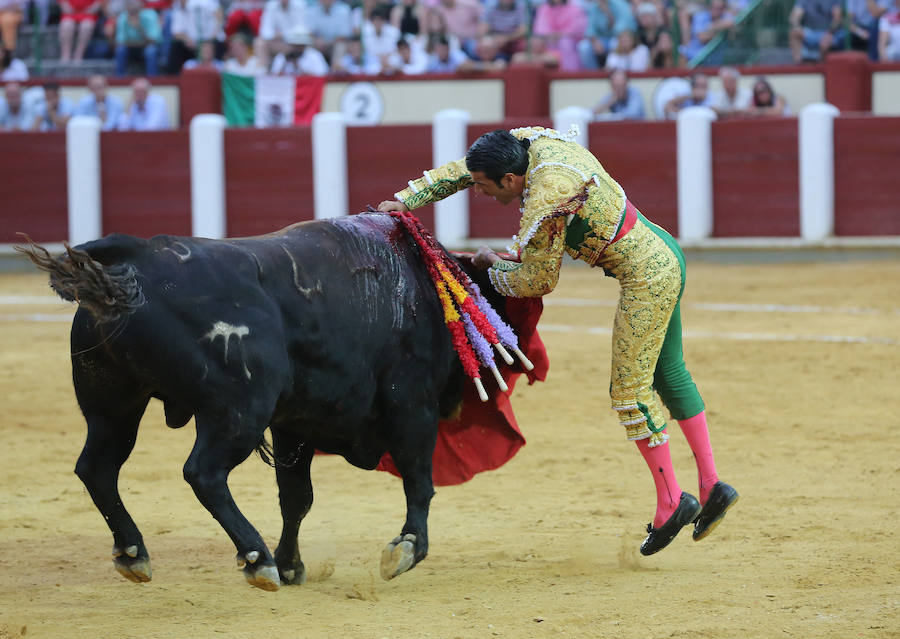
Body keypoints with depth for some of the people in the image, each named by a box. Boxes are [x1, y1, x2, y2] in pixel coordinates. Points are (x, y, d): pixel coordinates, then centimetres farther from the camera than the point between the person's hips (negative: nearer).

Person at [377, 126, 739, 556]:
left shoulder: (545, 206, -26)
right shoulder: (527, 141, -3)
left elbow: (538, 281, -11)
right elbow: (458, 172, 10)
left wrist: (491, 268, 6)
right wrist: (405, 200, 4)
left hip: (646, 280, -10)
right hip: (664, 251, 10)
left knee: (630, 390, -1)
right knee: (668, 375, 18)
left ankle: (671, 501, 6)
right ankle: (711, 485, 21)